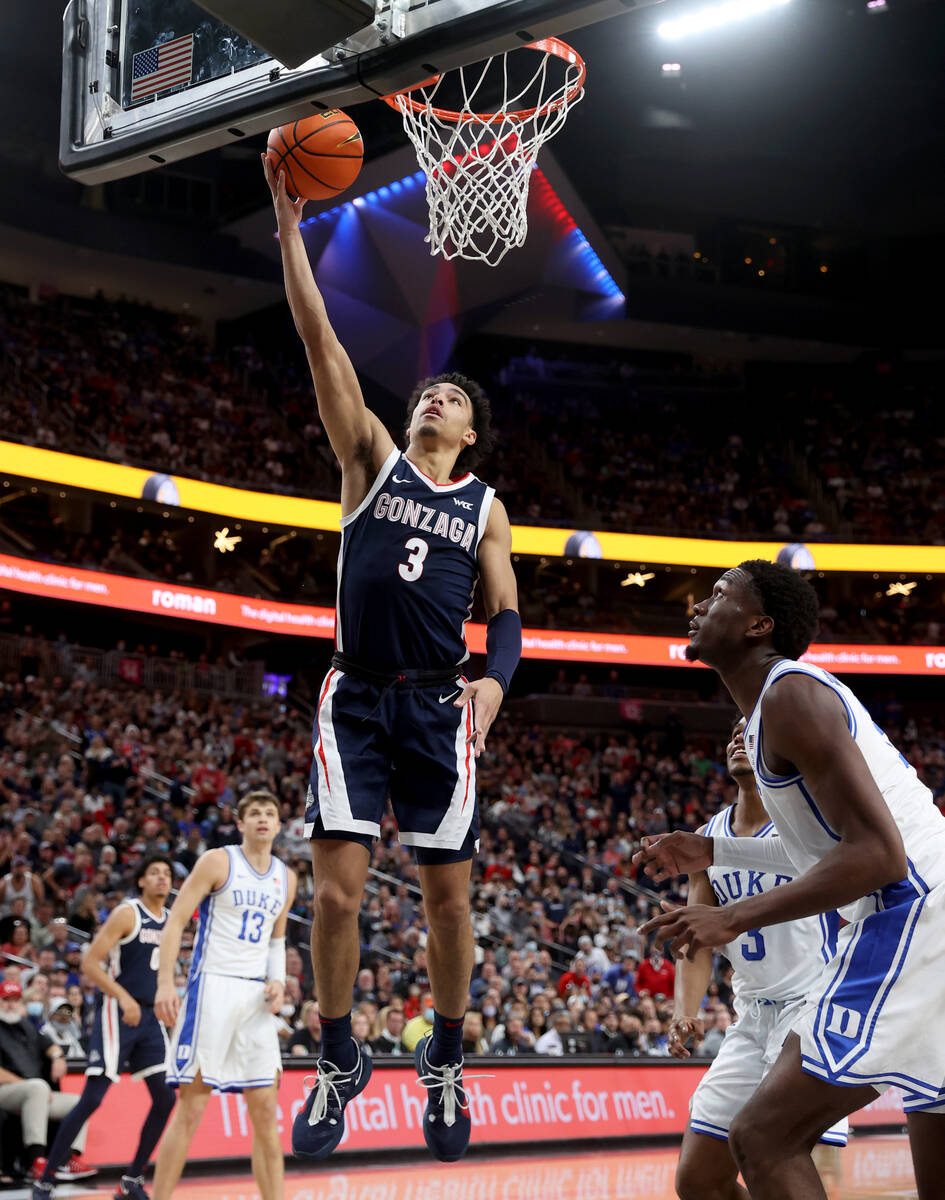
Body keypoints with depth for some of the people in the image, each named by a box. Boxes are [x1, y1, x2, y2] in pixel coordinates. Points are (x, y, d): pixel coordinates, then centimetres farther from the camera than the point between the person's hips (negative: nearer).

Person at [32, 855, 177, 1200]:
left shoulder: (171, 921, 12)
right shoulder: (127, 914, -10)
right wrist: (124, 998, -25)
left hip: (149, 1014, 7)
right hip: (117, 1012, -7)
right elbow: (89, 962, -16)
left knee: (166, 1098, 2)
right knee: (92, 1098, -12)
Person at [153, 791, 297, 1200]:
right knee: (191, 1107, -8)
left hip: (256, 997, 5)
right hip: (212, 986, -5)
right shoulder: (217, 861, -3)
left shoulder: (286, 878, 14)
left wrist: (278, 980, 6)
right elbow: (175, 921, -6)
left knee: (265, 1110, 4)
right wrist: (165, 984, -16)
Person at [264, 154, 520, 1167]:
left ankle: (445, 1063, 20)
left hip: (438, 706, 1)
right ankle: (338, 1062, 10)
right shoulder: (373, 460, 10)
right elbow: (320, 342, 2)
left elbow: (506, 615, 11)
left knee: (448, 895, 1)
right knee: (336, 891, -7)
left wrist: (495, 679, -11)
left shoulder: (485, 507, 14)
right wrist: (289, 226, -4)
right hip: (355, 700, -1)